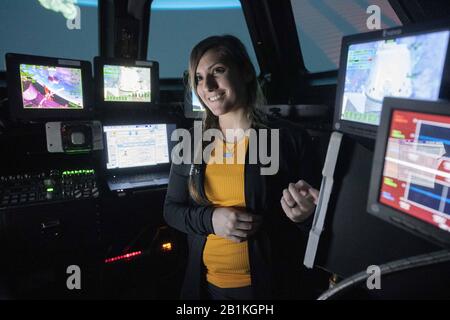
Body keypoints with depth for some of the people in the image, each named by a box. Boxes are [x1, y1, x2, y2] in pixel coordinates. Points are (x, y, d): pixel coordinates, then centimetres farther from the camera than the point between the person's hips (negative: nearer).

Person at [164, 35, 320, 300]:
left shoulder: (290, 139, -12)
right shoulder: (192, 143, -3)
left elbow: (313, 210, -3)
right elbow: (172, 209, 2)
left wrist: (305, 214, -26)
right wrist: (210, 219, -16)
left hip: (267, 283, -2)